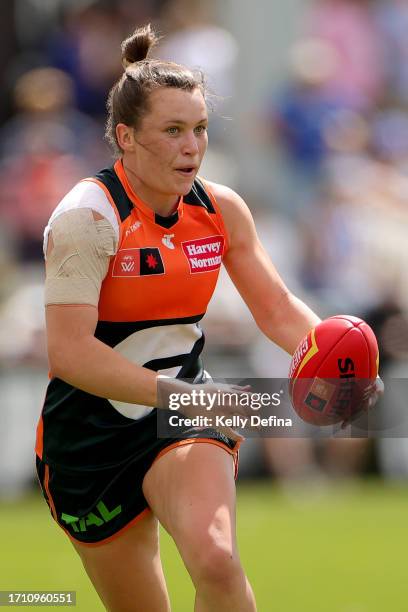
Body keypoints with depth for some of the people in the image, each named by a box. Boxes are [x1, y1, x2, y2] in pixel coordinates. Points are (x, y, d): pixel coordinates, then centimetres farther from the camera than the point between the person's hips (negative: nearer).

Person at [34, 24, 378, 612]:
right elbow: (70, 352, -26)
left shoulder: (222, 209, -2)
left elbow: (280, 310, 7)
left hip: (184, 420, 3)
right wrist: (186, 397, -35)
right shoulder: (89, 215, -19)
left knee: (216, 562, -28)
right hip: (90, 440, -2)